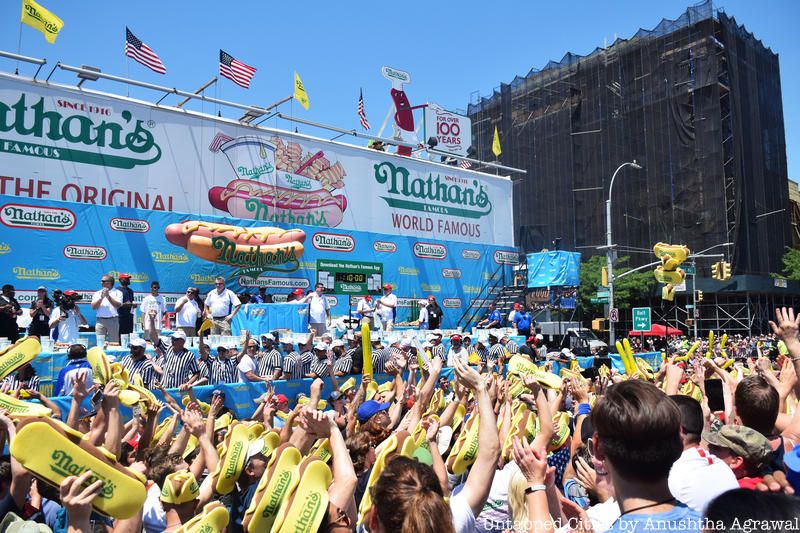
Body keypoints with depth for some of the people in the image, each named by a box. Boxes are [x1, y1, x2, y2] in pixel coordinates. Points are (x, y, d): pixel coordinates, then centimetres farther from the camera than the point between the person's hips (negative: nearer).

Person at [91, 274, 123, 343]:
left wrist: (108, 296, -12)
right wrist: (101, 297, -9)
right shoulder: (97, 293, 14)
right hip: (100, 320, 2)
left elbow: (118, 305, -7)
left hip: (113, 320, -2)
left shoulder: (117, 292, 6)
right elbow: (93, 307, 3)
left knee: (114, 342, -2)